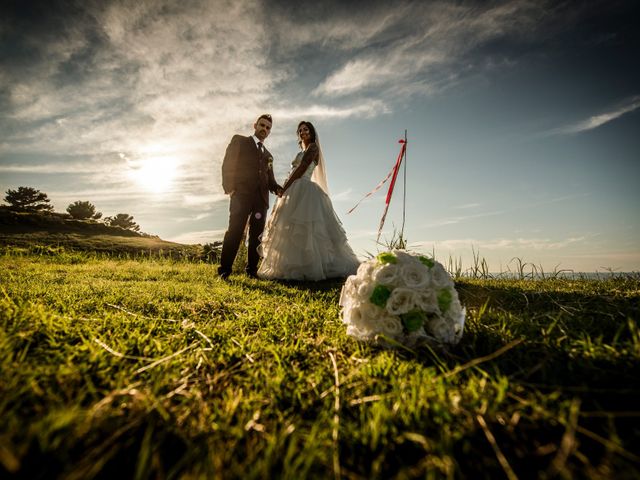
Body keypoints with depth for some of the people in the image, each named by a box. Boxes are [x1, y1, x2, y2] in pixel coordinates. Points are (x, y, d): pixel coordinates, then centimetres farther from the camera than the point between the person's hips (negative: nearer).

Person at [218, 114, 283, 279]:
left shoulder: (268, 155, 25)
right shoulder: (239, 141, 12)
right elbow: (227, 165, 2)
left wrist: (277, 188, -1)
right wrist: (230, 188, -10)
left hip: (261, 198, 5)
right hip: (241, 195, -5)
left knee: (256, 235, 2)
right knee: (235, 232, -11)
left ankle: (252, 270, 7)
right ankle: (224, 270, -7)